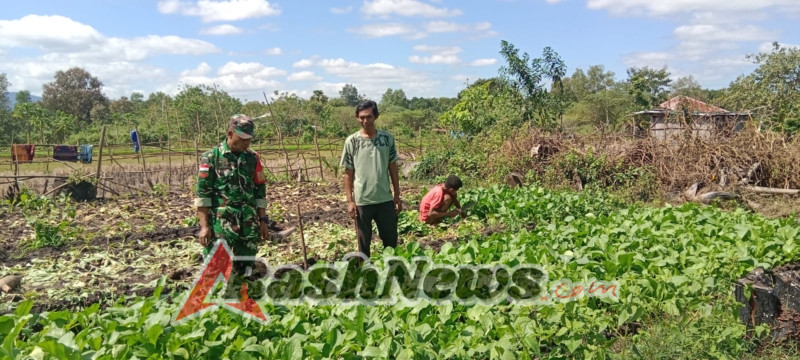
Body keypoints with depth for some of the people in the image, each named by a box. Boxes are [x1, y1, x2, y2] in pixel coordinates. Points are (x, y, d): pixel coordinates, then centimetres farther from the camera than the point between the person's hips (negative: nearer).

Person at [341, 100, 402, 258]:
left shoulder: (387, 138, 0)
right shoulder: (351, 141, -5)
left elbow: (393, 168, 6)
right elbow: (348, 173, -1)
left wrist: (397, 195, 5)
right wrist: (350, 200, -5)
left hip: (385, 199, 2)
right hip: (362, 200, -2)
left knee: (391, 239, 12)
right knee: (364, 241, 11)